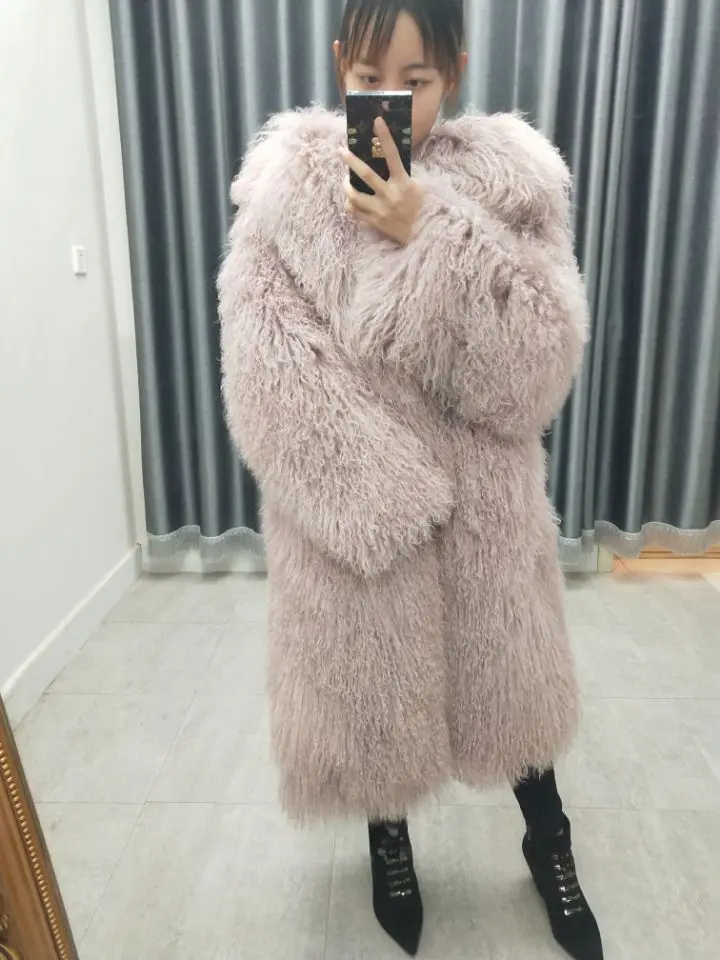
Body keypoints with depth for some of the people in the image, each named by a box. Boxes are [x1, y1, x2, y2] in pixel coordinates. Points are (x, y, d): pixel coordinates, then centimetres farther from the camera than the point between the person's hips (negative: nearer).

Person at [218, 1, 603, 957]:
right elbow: (270, 382, -14)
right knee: (369, 682, 17)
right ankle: (389, 838, 49)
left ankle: (549, 842, 49)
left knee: (509, 673, 18)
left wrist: (431, 236, -21)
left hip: (482, 503, 1)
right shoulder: (285, 187, -6)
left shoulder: (510, 181, -3)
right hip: (344, 509, 0)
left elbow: (538, 370, -14)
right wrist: (387, 495, -19)